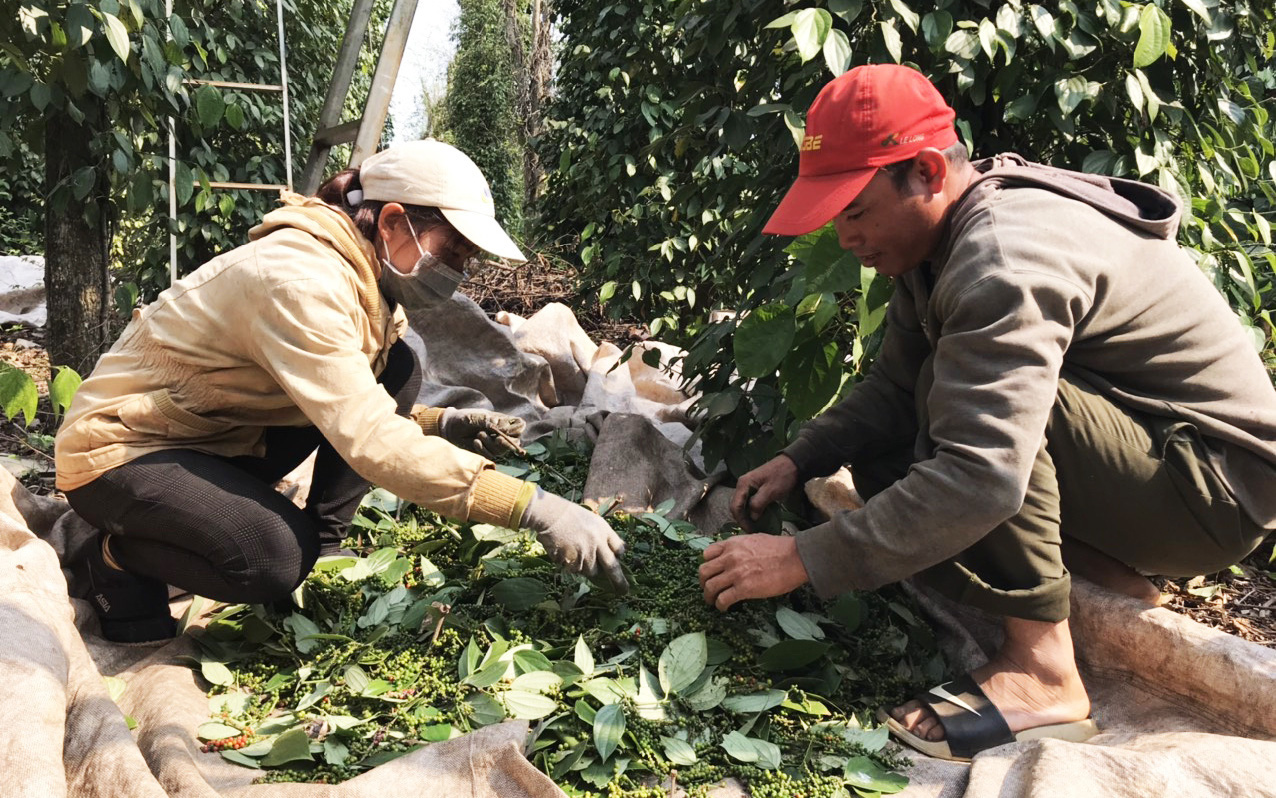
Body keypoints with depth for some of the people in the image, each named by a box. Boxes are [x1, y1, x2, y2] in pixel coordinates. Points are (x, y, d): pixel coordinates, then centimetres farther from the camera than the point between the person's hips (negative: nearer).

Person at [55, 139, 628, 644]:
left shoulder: (364, 279, -1)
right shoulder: (298, 279, -30)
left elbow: (357, 413, 8)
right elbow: (369, 442, -39)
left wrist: (441, 424, -11)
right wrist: (533, 508, -42)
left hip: (217, 438, 8)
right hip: (119, 450, -8)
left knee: (396, 370, -4)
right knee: (278, 557, -34)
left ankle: (324, 549, 0)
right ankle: (120, 558, -4)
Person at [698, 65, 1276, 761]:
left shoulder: (1004, 258, -30)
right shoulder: (941, 239, 3)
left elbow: (981, 476, -39)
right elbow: (893, 390, 9)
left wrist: (802, 560, -36)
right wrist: (800, 460, -7)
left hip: (1220, 484, -9)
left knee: (954, 384, -31)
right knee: (883, 466, 1)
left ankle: (1041, 667, -24)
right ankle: (1108, 581, 0)